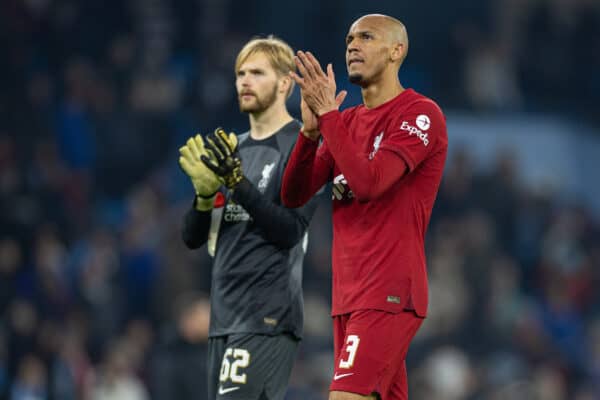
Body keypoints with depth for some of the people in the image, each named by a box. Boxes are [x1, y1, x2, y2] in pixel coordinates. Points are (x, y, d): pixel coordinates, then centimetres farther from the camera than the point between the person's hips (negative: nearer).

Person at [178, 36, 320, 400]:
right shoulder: (234, 149, 17)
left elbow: (290, 230, -14)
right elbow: (193, 238, 15)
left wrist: (237, 182, -20)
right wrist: (205, 192, -5)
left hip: (267, 315, -8)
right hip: (225, 315, 8)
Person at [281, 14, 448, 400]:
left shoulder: (420, 115, -7)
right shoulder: (347, 121, 17)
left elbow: (368, 182, -20)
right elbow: (294, 195, 9)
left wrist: (327, 113, -16)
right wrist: (311, 129, -6)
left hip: (388, 295, -8)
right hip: (349, 296, 8)